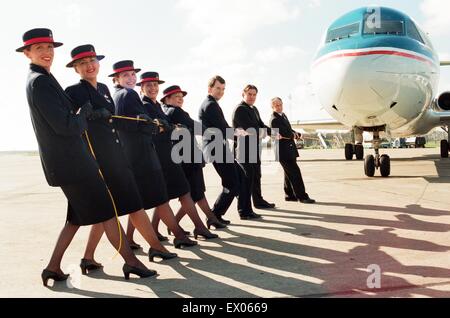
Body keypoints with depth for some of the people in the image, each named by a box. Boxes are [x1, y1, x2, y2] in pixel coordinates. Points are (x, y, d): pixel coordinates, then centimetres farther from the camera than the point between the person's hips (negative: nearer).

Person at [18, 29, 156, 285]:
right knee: (106, 211, -2)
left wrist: (84, 115, 12)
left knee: (79, 215, 18)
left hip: (68, 161, 10)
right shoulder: (40, 82, -15)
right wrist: (87, 111, -4)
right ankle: (131, 262, 9)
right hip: (71, 161, -10)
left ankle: (54, 268, 21)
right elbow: (67, 126, -20)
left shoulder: (41, 80, 15)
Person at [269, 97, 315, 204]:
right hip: (284, 151, -10)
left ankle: (289, 195, 24)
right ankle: (302, 196, -6)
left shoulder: (283, 115, 14)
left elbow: (289, 130, 20)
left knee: (290, 173, 15)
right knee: (295, 172, -9)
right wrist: (294, 135, -2)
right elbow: (285, 134, -22)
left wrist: (295, 134, -2)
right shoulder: (274, 119, -17)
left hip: (289, 149, 10)